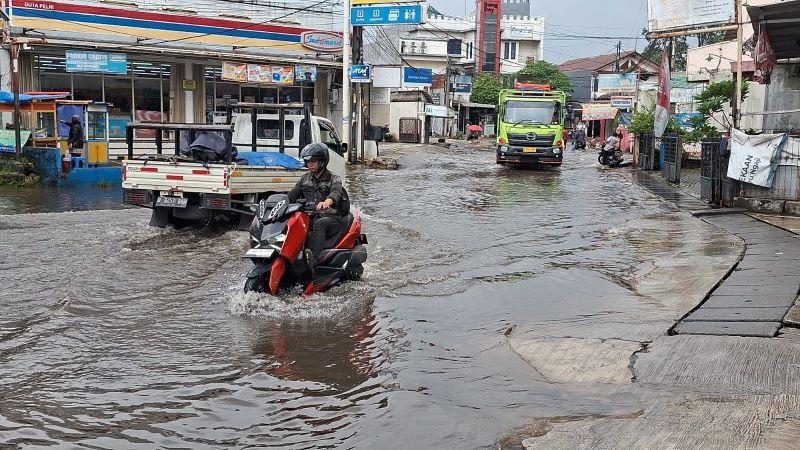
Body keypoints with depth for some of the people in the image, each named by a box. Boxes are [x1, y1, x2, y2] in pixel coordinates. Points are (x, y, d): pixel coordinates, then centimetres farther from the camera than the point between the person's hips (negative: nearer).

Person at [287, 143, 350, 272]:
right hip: (310, 218, 5)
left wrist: (327, 202, -45)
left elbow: (336, 193, -21)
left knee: (318, 225, -40)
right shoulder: (305, 178, 20)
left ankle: (314, 258, -58)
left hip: (332, 218, -5)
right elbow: (291, 195, 15)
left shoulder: (334, 180, 2)